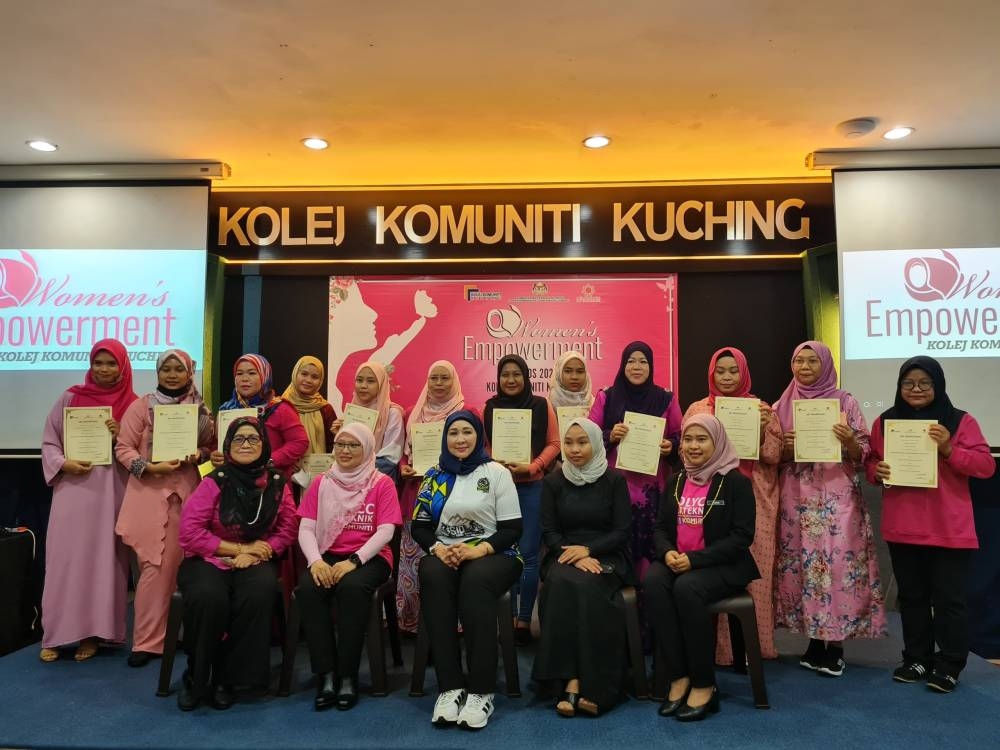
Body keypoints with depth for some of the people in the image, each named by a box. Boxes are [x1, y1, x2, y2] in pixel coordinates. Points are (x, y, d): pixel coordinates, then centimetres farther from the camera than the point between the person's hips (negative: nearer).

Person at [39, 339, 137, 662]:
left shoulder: (132, 404, 5)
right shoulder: (70, 398, 7)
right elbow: (48, 442, 7)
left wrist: (120, 438, -12)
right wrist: (64, 464, -11)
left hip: (111, 491, 0)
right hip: (73, 487, 0)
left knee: (102, 558, 4)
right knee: (65, 557, 1)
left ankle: (92, 632, 13)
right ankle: (55, 634, 12)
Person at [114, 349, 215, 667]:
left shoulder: (201, 410, 10)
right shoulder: (141, 406, 1)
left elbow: (213, 446, 15)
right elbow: (123, 448, -2)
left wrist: (199, 455, -6)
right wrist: (149, 467, -16)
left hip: (188, 492, 3)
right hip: (149, 493, -2)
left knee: (179, 564, 7)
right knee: (155, 566, -3)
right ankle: (147, 640, 9)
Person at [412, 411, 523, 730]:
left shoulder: (497, 473, 1)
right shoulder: (435, 476, 12)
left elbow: (512, 529, -3)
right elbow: (419, 526, 9)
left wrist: (480, 549, -19)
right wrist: (437, 548, -12)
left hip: (494, 555, -2)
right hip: (444, 554, 3)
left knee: (475, 582, -37)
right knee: (432, 577, -33)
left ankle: (481, 691, -28)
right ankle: (449, 687, -29)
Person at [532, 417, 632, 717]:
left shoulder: (614, 481, 4)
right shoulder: (553, 482, 9)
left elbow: (623, 531, -1)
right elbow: (549, 532, 4)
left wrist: (587, 550, -15)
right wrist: (575, 556, -14)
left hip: (606, 556, -1)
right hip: (564, 556, 1)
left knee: (586, 586, -33)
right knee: (562, 583, -33)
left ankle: (579, 683, -29)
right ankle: (572, 679, -31)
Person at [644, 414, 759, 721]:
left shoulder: (736, 482, -4)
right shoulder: (675, 482, 14)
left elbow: (742, 537, -10)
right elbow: (661, 527, 13)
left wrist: (694, 559, -19)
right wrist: (667, 552, -11)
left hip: (722, 566, -4)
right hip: (676, 562, 5)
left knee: (687, 588, -34)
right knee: (653, 582, -28)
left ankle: (704, 685, -18)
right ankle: (678, 677, -20)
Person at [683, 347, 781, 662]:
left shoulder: (761, 409, 6)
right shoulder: (697, 409, 6)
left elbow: (774, 457, 2)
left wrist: (764, 429, -14)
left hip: (752, 501, 0)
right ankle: (716, 644, 11)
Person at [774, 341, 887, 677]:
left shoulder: (845, 402, 2)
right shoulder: (782, 406, 8)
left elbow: (862, 455, 2)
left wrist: (849, 441, -18)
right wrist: (785, 447, -9)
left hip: (837, 497, -2)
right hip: (797, 498, 2)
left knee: (837, 563, -5)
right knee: (801, 564, 3)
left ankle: (835, 645, 7)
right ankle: (816, 640, 17)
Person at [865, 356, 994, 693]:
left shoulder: (961, 421, -3)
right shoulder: (884, 422, 6)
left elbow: (986, 466, -7)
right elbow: (870, 462, 12)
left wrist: (948, 449, -21)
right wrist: (877, 471, -10)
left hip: (949, 530, -3)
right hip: (902, 528, 3)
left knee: (948, 598, 4)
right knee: (911, 596, 14)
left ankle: (950, 665, 18)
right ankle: (917, 658, 27)